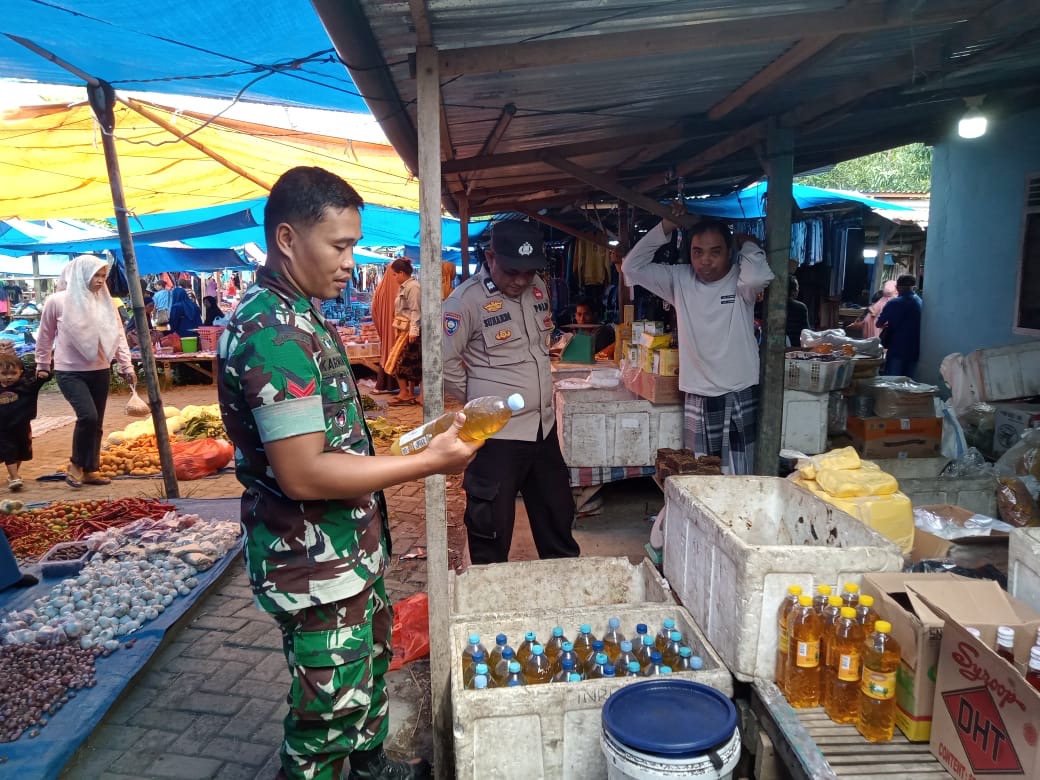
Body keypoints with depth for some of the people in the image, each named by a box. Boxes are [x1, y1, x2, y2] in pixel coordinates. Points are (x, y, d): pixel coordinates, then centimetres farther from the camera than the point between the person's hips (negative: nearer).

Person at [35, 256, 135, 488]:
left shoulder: (105, 302, 2)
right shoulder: (58, 301, -6)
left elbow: (118, 335, 4)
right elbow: (46, 336, 6)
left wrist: (127, 366, -2)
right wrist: (42, 364, 14)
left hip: (99, 371, 4)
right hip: (70, 372, -4)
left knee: (96, 422, 8)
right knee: (87, 416, -19)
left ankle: (90, 470, 21)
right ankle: (76, 464, 3)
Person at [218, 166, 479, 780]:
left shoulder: (298, 315, 8)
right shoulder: (274, 331, -25)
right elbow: (303, 475, -29)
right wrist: (430, 462, -25)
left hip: (350, 549, 10)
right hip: (316, 570, -10)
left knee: (371, 665, 27)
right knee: (329, 715, 8)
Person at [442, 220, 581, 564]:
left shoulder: (538, 289, 5)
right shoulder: (466, 300, -16)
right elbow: (444, 361, -14)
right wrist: (479, 399, -3)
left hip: (544, 427, 7)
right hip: (497, 434, -7)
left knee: (558, 518, 21)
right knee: (492, 528, 8)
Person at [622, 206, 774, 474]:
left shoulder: (740, 280, -7)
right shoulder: (680, 279, 2)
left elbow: (759, 275, -31)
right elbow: (632, 266, -1)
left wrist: (748, 244, -10)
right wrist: (666, 227, -6)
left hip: (739, 397, -2)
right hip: (697, 399, 3)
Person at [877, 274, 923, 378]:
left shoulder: (894, 303, -8)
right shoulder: (921, 302, 7)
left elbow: (879, 324, -2)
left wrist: (887, 324, 20)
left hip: (897, 350, -5)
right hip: (914, 350, 5)